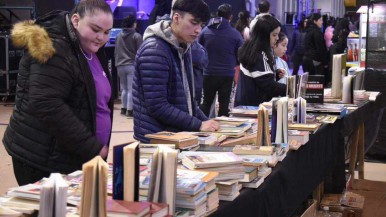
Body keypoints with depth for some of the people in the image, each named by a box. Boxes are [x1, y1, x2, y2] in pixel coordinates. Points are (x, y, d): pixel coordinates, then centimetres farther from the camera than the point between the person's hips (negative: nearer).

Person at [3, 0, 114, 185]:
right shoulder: (54, 51, -17)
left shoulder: (90, 50, 11)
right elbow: (47, 105, -27)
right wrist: (92, 149, -24)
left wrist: (98, 147, 12)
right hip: (45, 160, -8)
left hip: (75, 157, 8)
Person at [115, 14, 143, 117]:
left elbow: (116, 51, 15)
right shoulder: (137, 36, -6)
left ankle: (124, 108, 17)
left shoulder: (119, 36, 11)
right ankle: (129, 110, -4)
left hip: (120, 65, 5)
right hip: (132, 65, -5)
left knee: (124, 88, 15)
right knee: (131, 89, -3)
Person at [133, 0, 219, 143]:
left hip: (179, 135, 8)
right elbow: (157, 107, -22)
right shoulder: (154, 51, -18)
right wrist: (198, 125, -19)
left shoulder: (183, 48, 9)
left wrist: (205, 122, 4)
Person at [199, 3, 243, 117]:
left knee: (206, 103, 15)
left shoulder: (205, 31, -3)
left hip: (208, 74, 2)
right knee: (224, 104, 7)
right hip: (227, 74, -2)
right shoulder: (235, 34, -8)